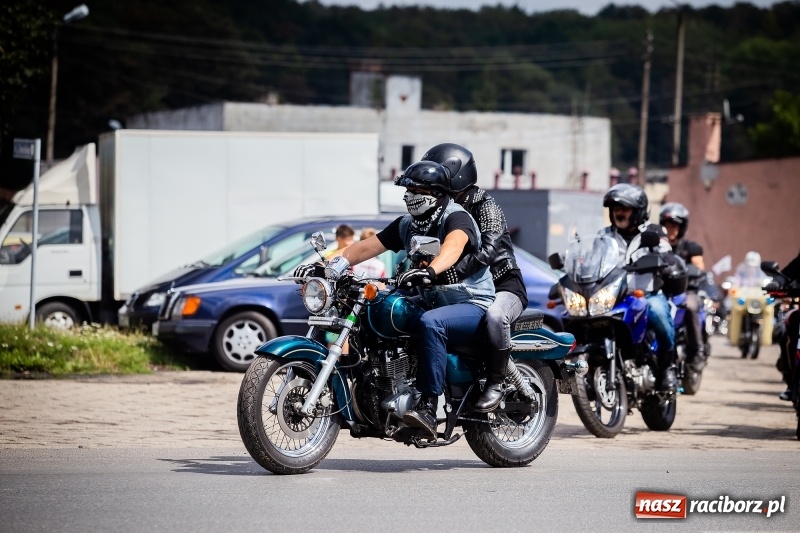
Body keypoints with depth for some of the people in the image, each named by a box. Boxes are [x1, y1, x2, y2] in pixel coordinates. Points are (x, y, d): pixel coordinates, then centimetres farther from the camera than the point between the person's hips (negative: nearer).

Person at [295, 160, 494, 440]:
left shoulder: (456, 217, -13)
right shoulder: (406, 225, 12)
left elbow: (454, 245, -37)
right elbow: (368, 246, 2)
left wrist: (429, 271, -57)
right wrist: (332, 264, -15)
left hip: (474, 305, -8)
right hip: (433, 302, 9)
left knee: (430, 323, -38)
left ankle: (428, 407, -42)